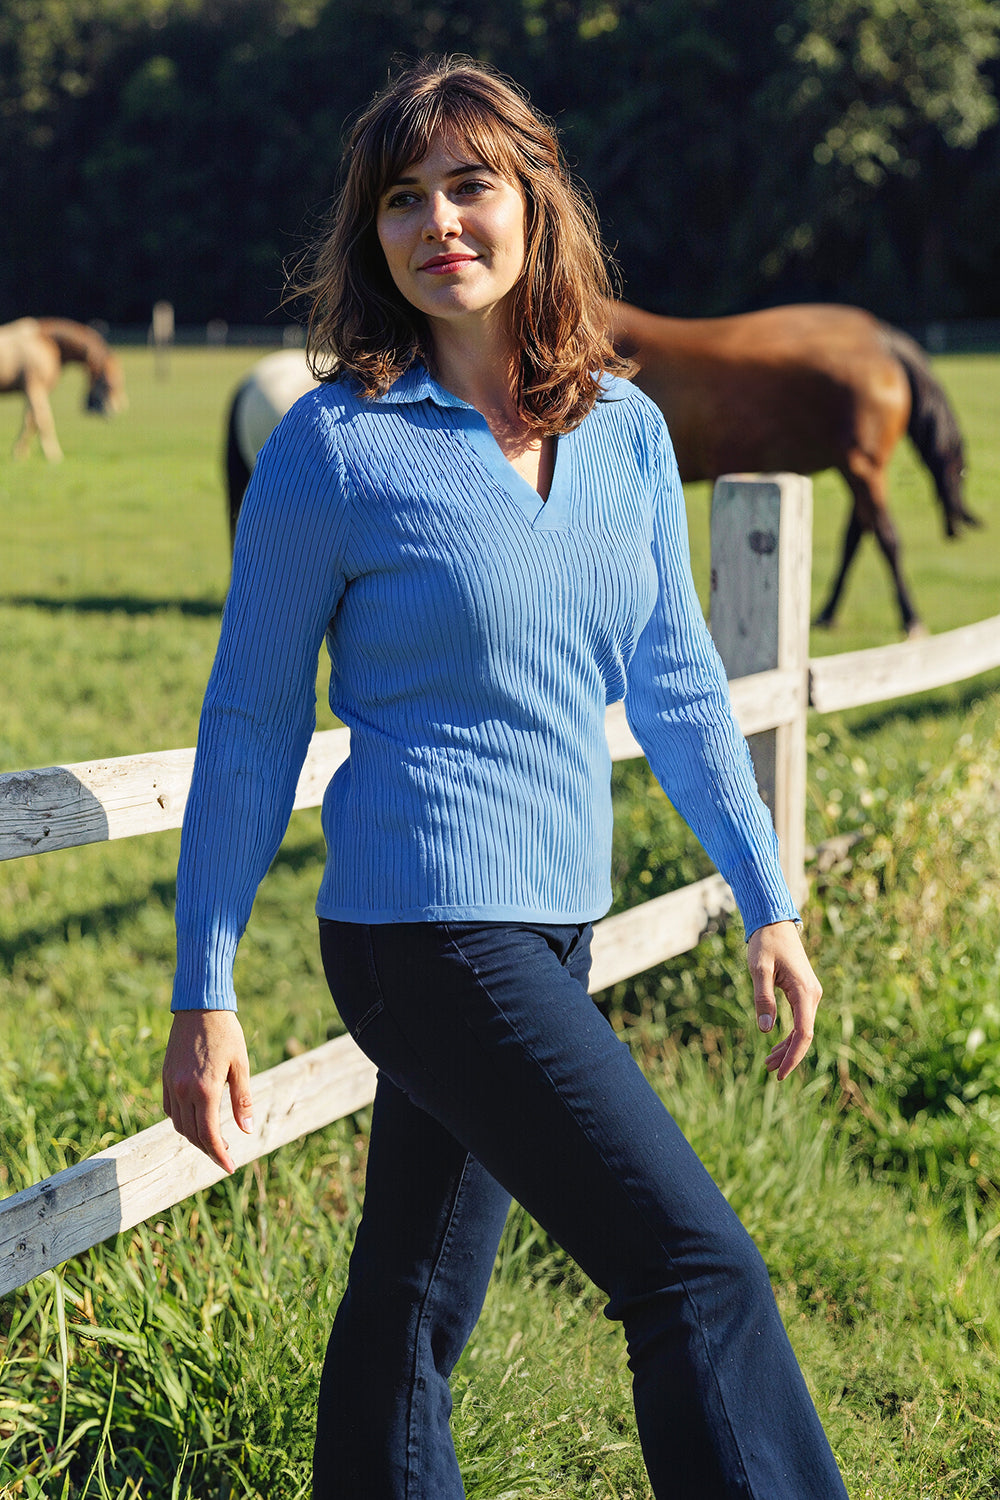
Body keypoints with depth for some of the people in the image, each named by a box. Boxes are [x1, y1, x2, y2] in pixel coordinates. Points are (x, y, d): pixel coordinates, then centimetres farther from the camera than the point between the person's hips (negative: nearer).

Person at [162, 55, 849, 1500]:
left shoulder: (623, 429, 7)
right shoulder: (335, 444, -9)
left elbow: (675, 686, 16)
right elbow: (250, 728, -4)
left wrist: (768, 902, 17)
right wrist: (203, 997, -5)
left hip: (550, 923, 6)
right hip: (427, 929, -6)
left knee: (414, 1298, 16)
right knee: (701, 1273, -10)